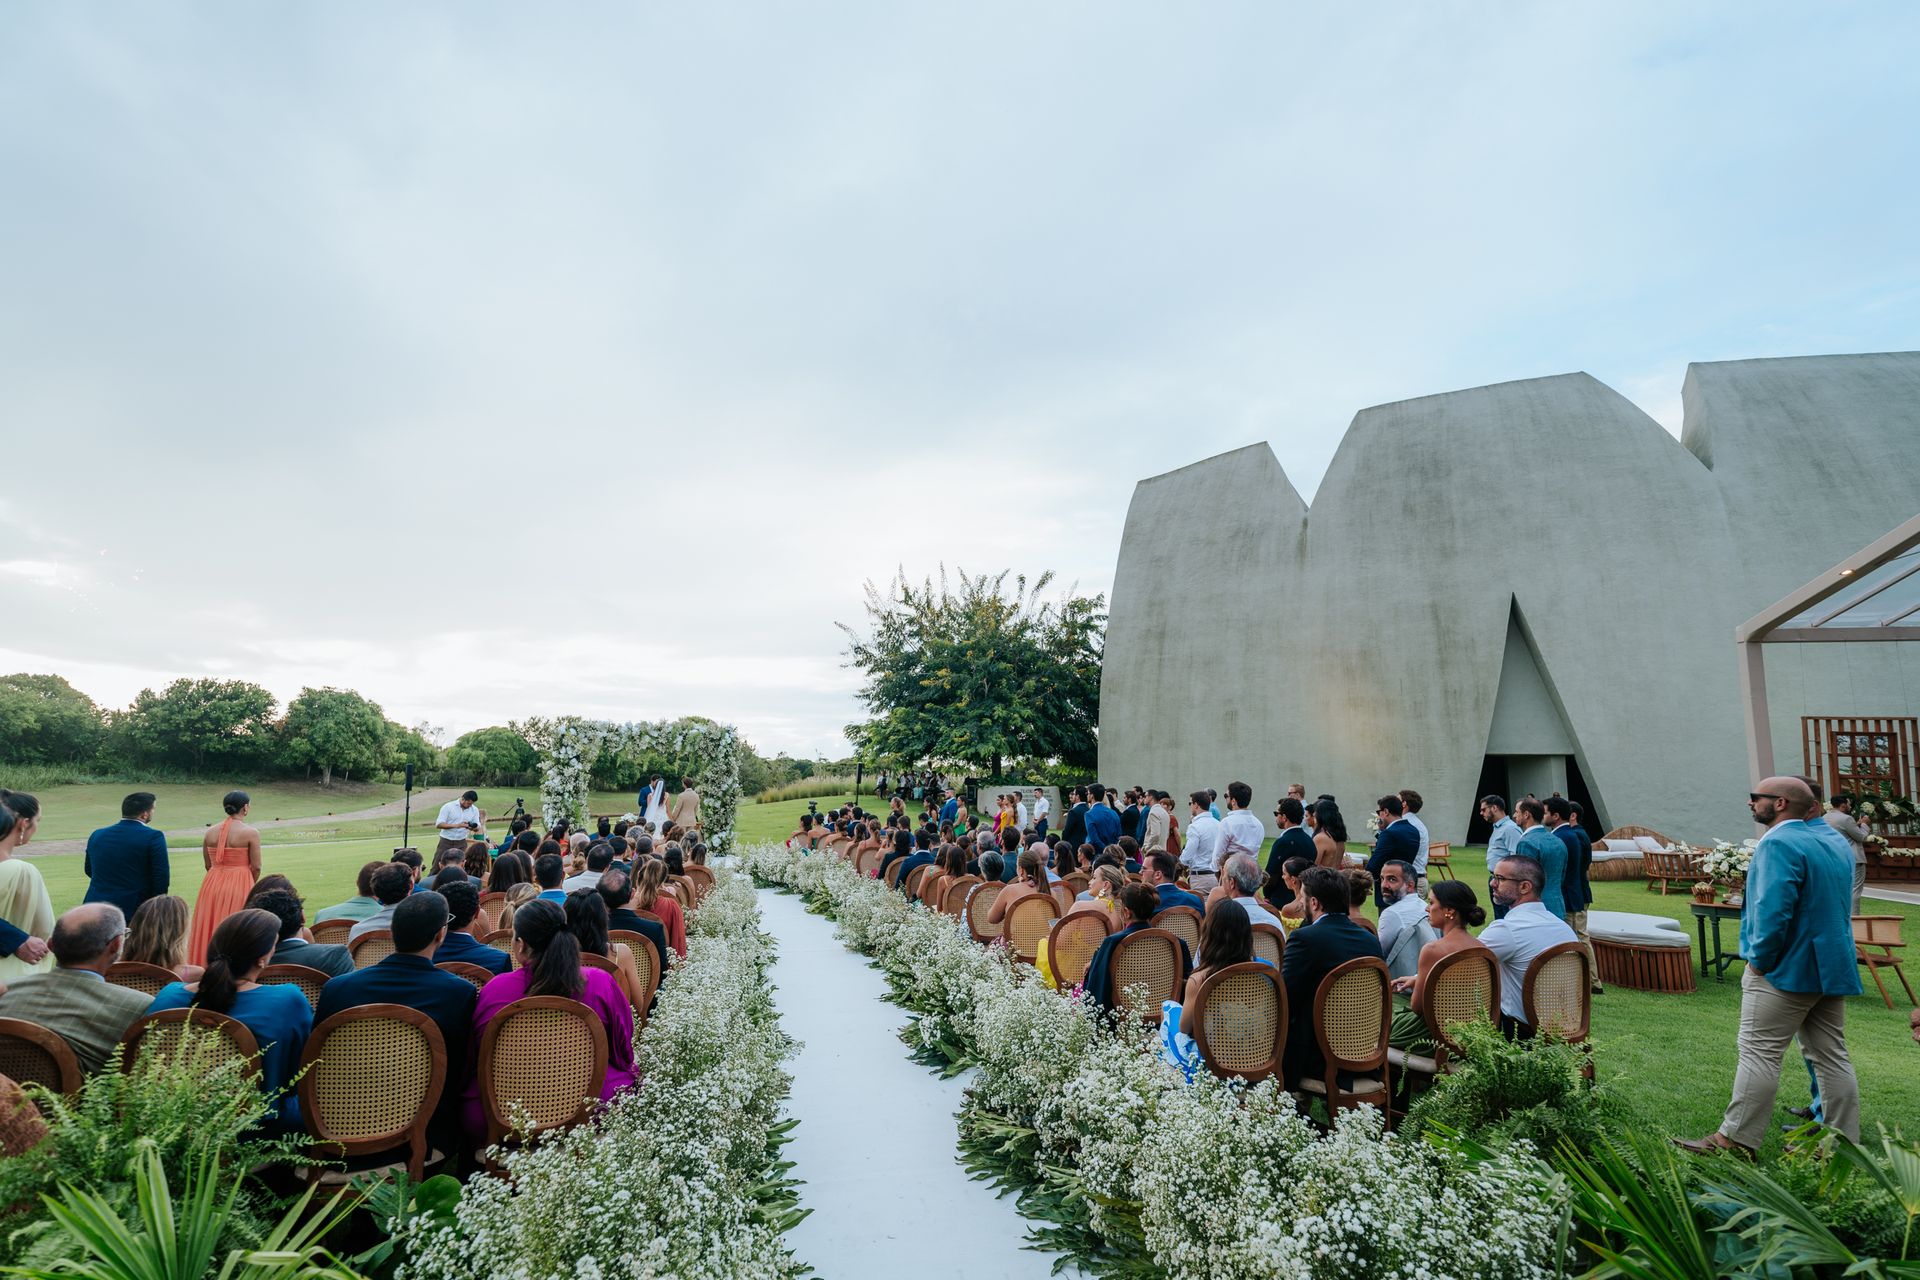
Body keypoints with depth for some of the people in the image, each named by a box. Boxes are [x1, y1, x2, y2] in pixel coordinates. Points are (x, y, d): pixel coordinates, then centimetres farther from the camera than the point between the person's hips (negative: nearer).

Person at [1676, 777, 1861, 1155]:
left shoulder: (1779, 844, -18)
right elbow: (1837, 905, 22)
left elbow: (1773, 909, -26)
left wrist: (1759, 960, -15)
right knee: (1832, 1056, 13)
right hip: (1833, 967, 9)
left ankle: (1735, 1140, 0)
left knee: (1759, 1052, -4)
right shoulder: (1836, 843, 12)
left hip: (1787, 969, -9)